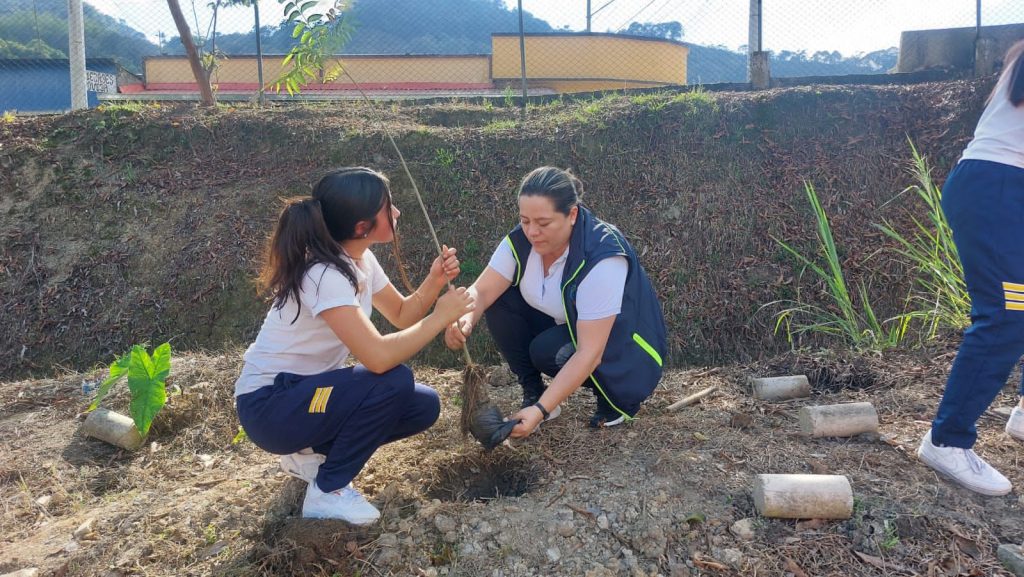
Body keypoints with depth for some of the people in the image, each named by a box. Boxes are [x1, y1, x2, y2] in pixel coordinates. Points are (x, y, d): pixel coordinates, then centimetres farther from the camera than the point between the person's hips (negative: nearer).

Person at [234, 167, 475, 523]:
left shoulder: (360, 260, -1)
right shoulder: (325, 276, -28)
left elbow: (402, 315, 8)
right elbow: (379, 357, -38)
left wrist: (433, 282, -11)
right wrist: (441, 316, -25)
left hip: (308, 388, 9)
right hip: (268, 406, -9)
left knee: (423, 407, -2)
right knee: (394, 381, -27)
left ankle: (311, 451, 12)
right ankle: (327, 492, -9)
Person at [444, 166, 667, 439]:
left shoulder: (602, 258, -34)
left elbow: (589, 352, -37)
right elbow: (482, 291, -20)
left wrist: (542, 410, -42)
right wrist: (463, 321, -44)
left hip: (623, 346, -5)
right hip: (565, 328, 6)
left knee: (549, 351, -32)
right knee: (500, 302, -15)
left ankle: (617, 398, -3)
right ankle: (533, 394, -2)